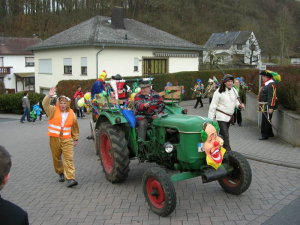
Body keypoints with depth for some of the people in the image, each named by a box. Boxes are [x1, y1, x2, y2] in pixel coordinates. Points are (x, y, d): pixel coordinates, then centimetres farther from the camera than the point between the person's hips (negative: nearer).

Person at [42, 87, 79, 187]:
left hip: (67, 140, -1)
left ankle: (70, 178, -12)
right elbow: (45, 105, -17)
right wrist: (49, 96, -33)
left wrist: (76, 139, 16)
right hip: (54, 139, 1)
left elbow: (75, 127, 14)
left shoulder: (72, 113, 5)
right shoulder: (53, 110, 2)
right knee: (56, 158, 13)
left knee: (69, 158, -9)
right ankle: (60, 173, 36)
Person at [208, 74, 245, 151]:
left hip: (229, 117, 6)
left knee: (222, 134, 16)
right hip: (221, 117, -6)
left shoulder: (234, 91, 7)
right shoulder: (219, 92, -11)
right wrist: (210, 119, -12)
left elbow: (236, 101, 21)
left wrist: (239, 105, -4)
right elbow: (213, 106, -10)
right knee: (225, 136, -11)